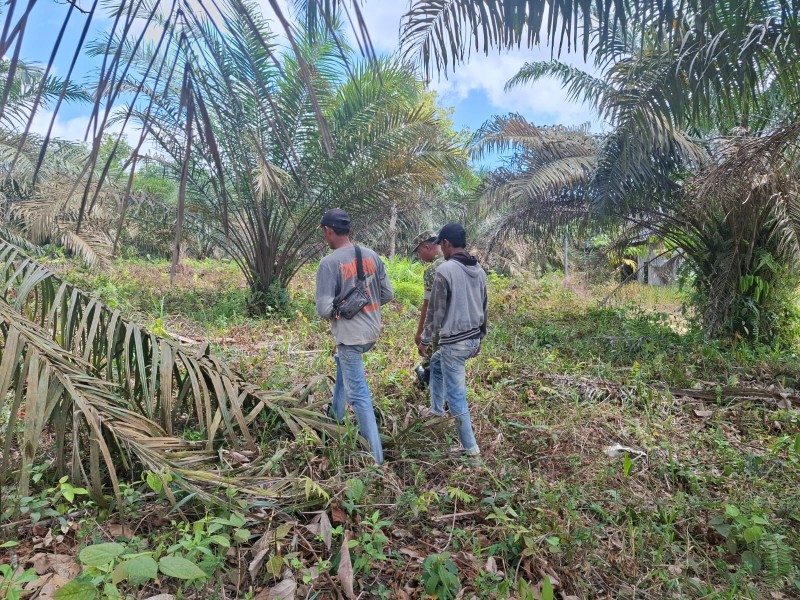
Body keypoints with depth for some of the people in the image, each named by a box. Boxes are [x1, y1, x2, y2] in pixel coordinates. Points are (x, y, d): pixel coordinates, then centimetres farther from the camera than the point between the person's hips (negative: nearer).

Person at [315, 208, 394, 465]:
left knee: (358, 395, 1)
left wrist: (332, 311, 3)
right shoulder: (372, 255, 1)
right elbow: (388, 294, 5)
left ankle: (376, 456, 7)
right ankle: (336, 416, 48)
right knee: (343, 363, 32)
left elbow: (324, 309, -19)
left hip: (350, 335, -7)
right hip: (372, 330, 7)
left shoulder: (329, 263, -17)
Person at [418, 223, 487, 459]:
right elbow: (484, 308, 14)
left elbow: (435, 311, -14)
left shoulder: (445, 270, -16)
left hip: (454, 342, -9)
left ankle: (470, 447, 13)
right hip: (473, 339, 9)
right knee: (436, 363, 31)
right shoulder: (479, 270, 7)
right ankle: (436, 410, 41)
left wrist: (425, 340, -2)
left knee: (456, 395, 3)